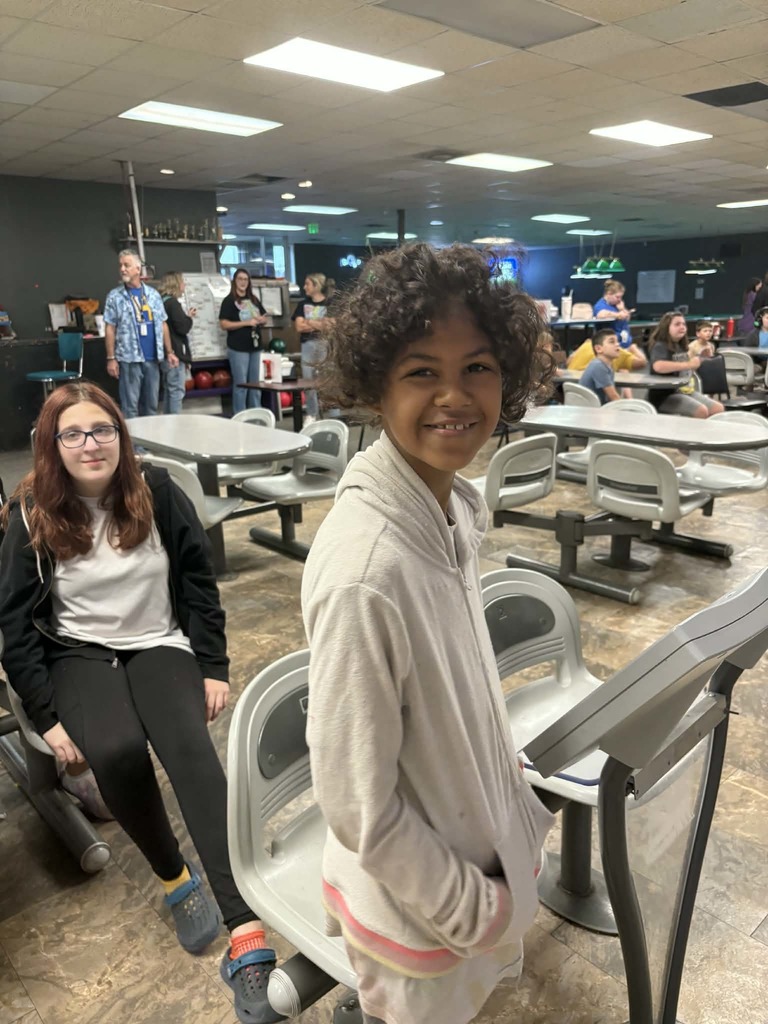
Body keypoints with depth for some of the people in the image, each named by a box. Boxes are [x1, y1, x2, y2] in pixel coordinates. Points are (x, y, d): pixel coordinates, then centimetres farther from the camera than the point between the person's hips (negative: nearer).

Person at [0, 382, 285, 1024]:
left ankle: (248, 939, -34)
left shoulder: (158, 493, -3)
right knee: (118, 752, -32)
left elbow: (199, 583, 4)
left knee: (191, 746, -29)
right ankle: (176, 880, -6)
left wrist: (214, 669, -2)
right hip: (78, 655, 0)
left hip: (158, 645, 0)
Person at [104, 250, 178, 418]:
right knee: (130, 405, 0)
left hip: (153, 358, 3)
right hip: (129, 359, -3)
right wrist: (111, 358, -7)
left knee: (151, 404, 12)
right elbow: (110, 329, -1)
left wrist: (169, 352, 9)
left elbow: (162, 325, 12)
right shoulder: (115, 296, 0)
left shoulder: (153, 294, 9)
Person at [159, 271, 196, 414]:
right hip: (174, 353, -10)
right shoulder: (172, 303, -14)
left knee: (169, 391, 14)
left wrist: (186, 316, 13)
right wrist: (190, 317, -1)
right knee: (177, 392, -7)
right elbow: (182, 327, -18)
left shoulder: (163, 302, 15)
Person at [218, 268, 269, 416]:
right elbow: (223, 324, -13)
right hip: (238, 348, -6)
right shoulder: (229, 301, -4)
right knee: (240, 384, -5)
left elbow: (265, 317, 21)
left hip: (255, 347, 6)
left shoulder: (253, 299, 14)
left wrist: (261, 320, -4)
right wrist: (246, 322, -19)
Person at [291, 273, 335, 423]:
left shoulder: (330, 303, 0)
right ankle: (311, 414, 16)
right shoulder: (303, 304, 11)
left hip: (325, 345, -4)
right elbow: (299, 326, 0)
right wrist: (320, 324, -8)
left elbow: (330, 326, -12)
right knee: (308, 382, 6)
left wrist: (309, 322, -7)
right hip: (308, 346, 4)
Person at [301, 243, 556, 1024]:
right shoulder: (365, 571, -35)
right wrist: (471, 908, -12)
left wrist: (515, 820, 10)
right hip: (418, 905, -6)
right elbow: (357, 805, -25)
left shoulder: (454, 505, -10)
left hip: (475, 859, 7)